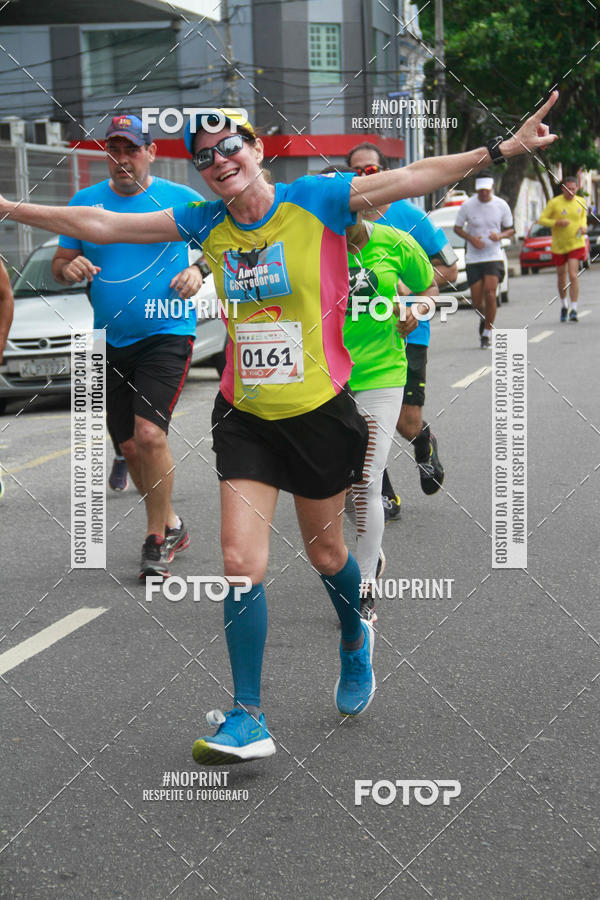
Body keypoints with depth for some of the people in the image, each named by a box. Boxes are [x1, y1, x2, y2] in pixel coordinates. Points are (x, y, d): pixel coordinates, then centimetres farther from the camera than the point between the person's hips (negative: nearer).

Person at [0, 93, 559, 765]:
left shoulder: (316, 200, -9)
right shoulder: (204, 224, 1)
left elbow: (416, 176, -18)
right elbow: (101, 225, 5)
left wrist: (502, 149, -28)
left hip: (319, 412, -2)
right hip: (244, 418, 2)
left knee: (324, 551, 14)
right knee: (241, 564, -7)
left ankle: (354, 640, 47)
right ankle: (247, 718, 2)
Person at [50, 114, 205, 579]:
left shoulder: (181, 199, -2)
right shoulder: (86, 201, 7)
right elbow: (60, 265, 13)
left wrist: (199, 272, -13)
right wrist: (69, 269, -11)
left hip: (166, 335, -4)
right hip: (112, 343, 5)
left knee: (149, 433, -19)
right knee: (129, 445, 9)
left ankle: (157, 540, -4)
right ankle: (171, 525, 30)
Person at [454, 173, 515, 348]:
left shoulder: (502, 205, -1)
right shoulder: (467, 206, -4)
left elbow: (510, 229, 9)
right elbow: (457, 228, 6)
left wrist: (500, 235, -14)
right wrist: (471, 238, -13)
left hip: (494, 256, -1)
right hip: (473, 258, 1)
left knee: (490, 293, -18)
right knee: (476, 300, -1)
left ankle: (487, 333, -5)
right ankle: (484, 318, 34)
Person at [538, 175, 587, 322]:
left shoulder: (581, 201, 0)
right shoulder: (554, 203, -11)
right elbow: (541, 220, -8)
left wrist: (584, 226, -1)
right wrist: (557, 223, -23)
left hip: (576, 244, 0)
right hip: (559, 246, 0)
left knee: (573, 276, -16)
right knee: (562, 278, 12)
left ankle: (573, 310, -15)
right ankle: (564, 305, 37)